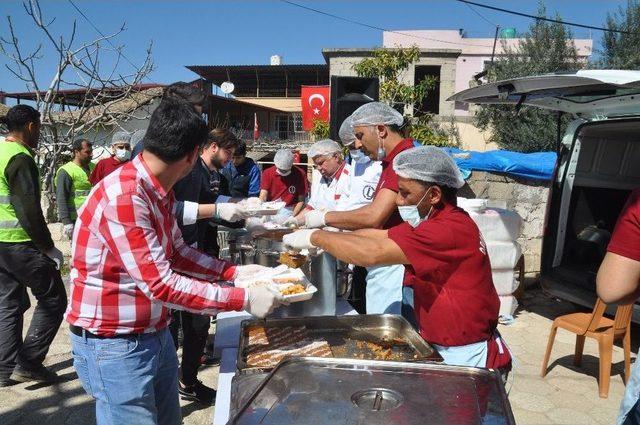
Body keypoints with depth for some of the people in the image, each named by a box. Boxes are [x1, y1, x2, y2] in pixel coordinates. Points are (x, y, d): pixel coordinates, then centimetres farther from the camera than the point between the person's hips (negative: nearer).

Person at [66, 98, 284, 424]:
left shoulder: (159, 192, 3)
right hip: (114, 346, -8)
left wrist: (235, 271, 1)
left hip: (156, 334, 9)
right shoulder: (123, 196, -27)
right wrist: (244, 299, -25)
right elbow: (161, 285, -28)